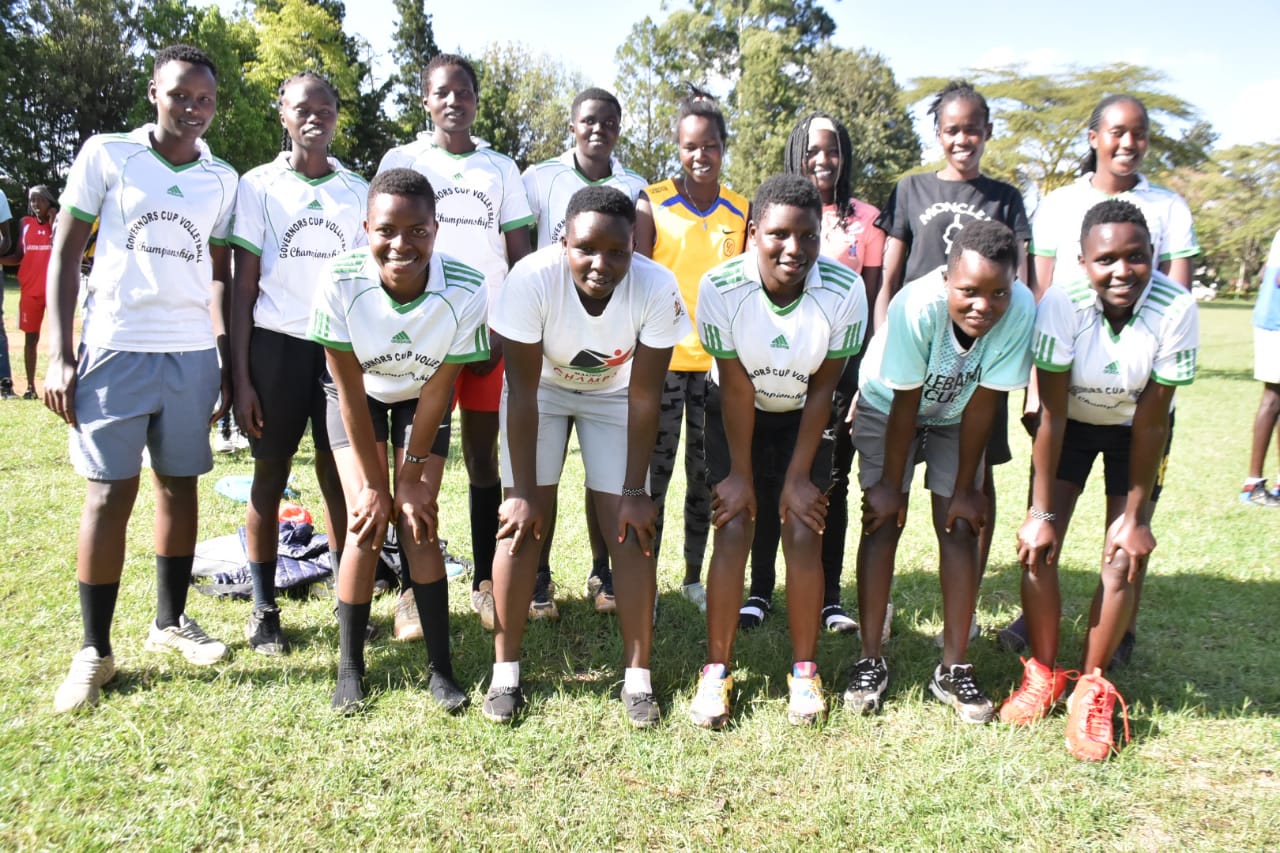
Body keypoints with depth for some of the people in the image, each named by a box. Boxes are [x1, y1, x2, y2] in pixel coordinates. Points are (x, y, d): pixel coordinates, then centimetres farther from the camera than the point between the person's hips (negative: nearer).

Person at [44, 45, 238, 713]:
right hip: (115, 347, -3)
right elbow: (65, 254, 2)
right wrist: (59, 354, -5)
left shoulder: (223, 180, 10)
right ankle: (94, 650, 6)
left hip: (193, 354, 3)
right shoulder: (106, 155, 2)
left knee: (179, 484, 7)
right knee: (111, 491, -3)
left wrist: (227, 362, 11)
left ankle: (170, 621, 20)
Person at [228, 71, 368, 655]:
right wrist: (241, 376, -5)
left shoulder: (357, 190, 9)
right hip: (277, 344, -1)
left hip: (343, 345, 1)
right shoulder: (258, 186, 4)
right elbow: (243, 285, 1)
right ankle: (264, 610, 15)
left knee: (340, 475, 3)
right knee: (270, 475, 4)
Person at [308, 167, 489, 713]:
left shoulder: (466, 290, -33)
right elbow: (351, 391, -22)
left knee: (418, 524, -8)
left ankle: (441, 668, 3)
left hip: (422, 399, 0)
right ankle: (349, 668, 5)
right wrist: (374, 485, -16)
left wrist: (411, 478, -14)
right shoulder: (340, 283, -33)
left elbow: (438, 389, -21)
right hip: (359, 396, 0)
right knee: (367, 524, -10)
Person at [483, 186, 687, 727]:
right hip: (541, 389, 0)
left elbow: (644, 397, -21)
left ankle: (637, 674, 9)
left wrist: (635, 491, -17)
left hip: (614, 394, 1)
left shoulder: (657, 290, -31)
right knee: (522, 523, -9)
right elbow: (522, 391, -25)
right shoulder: (532, 279, -33)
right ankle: (506, 669, 7)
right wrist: (523, 492, -21)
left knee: (630, 529, -6)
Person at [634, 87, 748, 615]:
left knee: (706, 473, 11)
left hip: (718, 359, 3)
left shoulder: (741, 212, 8)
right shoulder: (651, 204, -1)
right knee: (655, 471, 2)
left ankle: (694, 577, 24)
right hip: (662, 357, -3)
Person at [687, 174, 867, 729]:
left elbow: (822, 388, -16)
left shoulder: (845, 291, -27)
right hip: (735, 414, 0)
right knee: (732, 531, -9)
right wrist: (740, 474, -13)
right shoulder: (720, 288, -28)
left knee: (804, 533, -7)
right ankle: (716, 670, 6)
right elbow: (737, 387, -19)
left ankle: (805, 672, 11)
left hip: (802, 417, 1)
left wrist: (799, 476, -13)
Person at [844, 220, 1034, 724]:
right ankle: (871, 661, 2)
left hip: (956, 417, 2)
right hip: (888, 409, -2)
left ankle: (954, 668, 7)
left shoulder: (1022, 311, -32)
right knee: (883, 522, -8)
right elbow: (904, 406, -26)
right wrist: (890, 485, -17)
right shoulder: (917, 307, -37)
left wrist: (965, 488, -15)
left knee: (959, 526, -4)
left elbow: (982, 405, -22)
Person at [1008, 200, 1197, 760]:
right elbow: (1050, 415, -25)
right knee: (1038, 545, -8)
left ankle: (1091, 687, 11)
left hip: (1134, 430, 0)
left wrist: (1136, 517, -17)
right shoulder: (1062, 305, -30)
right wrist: (1041, 512, -22)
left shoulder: (1176, 311, -30)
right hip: (1070, 422, 0)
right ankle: (1043, 672, 13)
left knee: (1124, 557, -8)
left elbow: (1151, 423, -22)